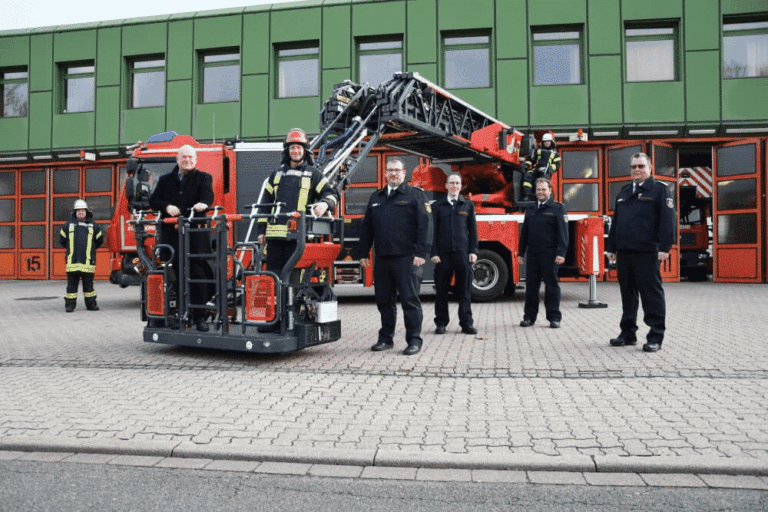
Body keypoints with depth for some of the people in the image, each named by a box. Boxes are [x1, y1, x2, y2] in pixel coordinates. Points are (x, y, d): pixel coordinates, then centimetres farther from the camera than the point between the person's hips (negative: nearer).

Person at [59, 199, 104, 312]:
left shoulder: (94, 226, 8)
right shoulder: (68, 225, 8)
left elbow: (99, 240, 20)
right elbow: (62, 240, 21)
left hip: (88, 261, 0)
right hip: (72, 261, 0)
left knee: (88, 284, 7)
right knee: (72, 284, 3)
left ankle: (91, 304, 15)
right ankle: (70, 305, 10)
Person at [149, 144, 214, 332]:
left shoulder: (203, 178, 11)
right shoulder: (165, 180, 20)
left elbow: (208, 193, -9)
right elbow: (153, 200, 14)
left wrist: (203, 203, -33)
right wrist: (167, 206, -8)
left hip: (196, 234, -2)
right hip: (171, 234, 3)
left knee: (198, 273, -7)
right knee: (177, 274, 3)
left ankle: (199, 316, -1)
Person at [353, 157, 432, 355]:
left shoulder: (416, 195, 3)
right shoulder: (376, 197, 18)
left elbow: (425, 226, -5)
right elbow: (367, 227, 19)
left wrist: (421, 253, -14)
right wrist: (362, 253, 13)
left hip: (407, 258, -5)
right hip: (382, 259, 5)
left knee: (410, 300, -2)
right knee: (384, 300, 11)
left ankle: (414, 340, 6)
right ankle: (386, 338, 22)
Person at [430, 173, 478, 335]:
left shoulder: (468, 205, 12)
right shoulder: (437, 206, 9)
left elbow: (472, 230, 11)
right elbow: (433, 231, 5)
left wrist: (473, 251, 2)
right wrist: (434, 253, -3)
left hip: (463, 253, 1)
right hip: (443, 253, 0)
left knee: (464, 289, 3)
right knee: (441, 290, 3)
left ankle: (466, 323, 10)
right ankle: (441, 323, 11)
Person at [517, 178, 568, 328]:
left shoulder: (557, 208, 1)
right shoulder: (530, 209, 15)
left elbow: (563, 232, -5)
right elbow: (524, 232, 18)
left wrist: (561, 253, -14)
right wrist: (521, 252, 13)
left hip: (549, 254, -4)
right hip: (532, 254, 4)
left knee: (551, 285, 1)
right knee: (531, 285, 7)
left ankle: (554, 317, 9)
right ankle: (529, 316, 15)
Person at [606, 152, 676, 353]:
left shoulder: (659, 190, 0)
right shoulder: (623, 192, 19)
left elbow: (667, 221, -7)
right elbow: (615, 221, 21)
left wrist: (664, 248, -15)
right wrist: (611, 247, 15)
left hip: (647, 253, -6)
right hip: (624, 253, 6)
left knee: (651, 295, -1)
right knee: (627, 294, 12)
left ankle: (655, 337, 6)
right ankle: (628, 333, 22)